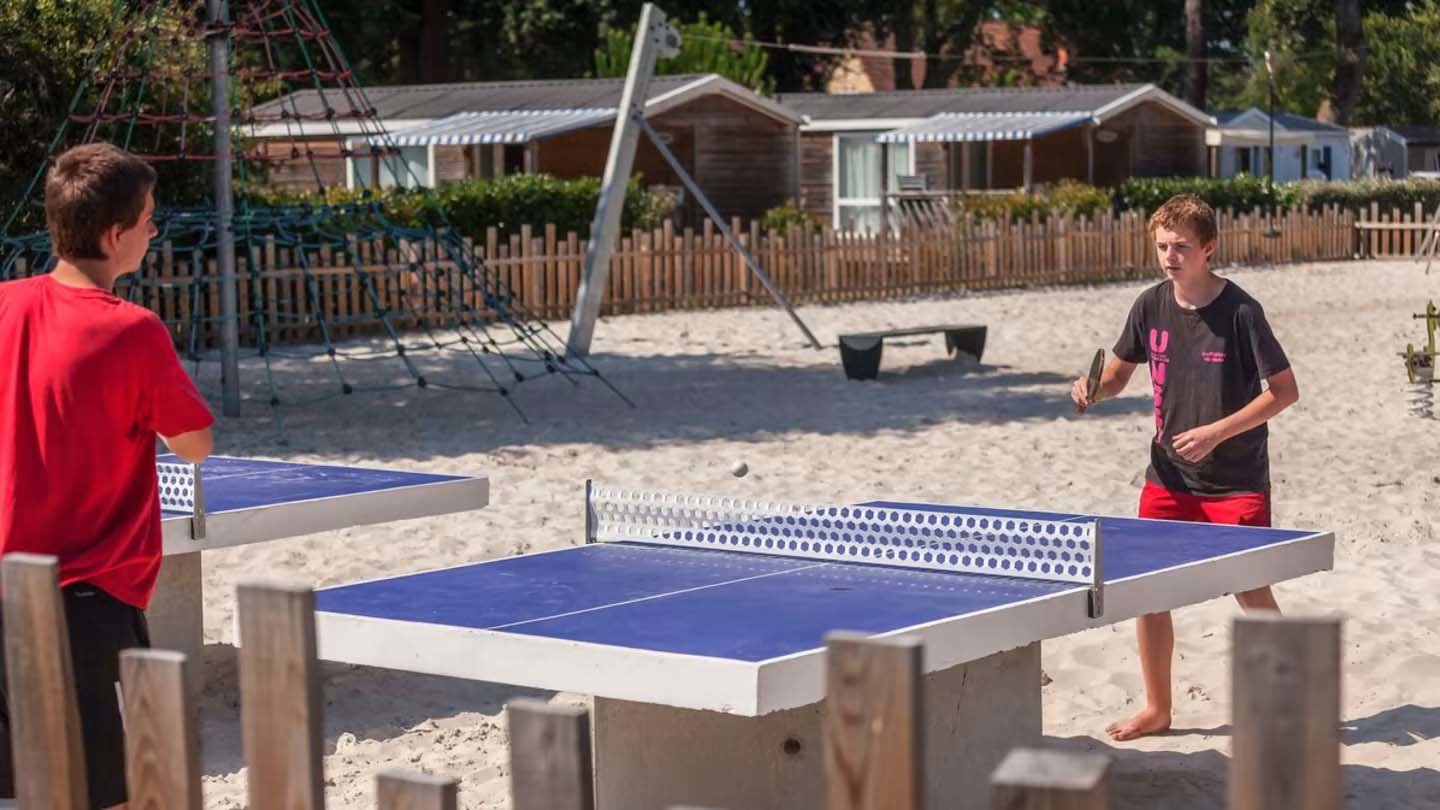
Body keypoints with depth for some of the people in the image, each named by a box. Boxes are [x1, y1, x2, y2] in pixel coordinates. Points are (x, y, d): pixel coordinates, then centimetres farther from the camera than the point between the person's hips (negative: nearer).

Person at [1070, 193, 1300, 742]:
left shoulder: (1239, 311, -15)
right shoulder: (1151, 306, 0)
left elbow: (1285, 390, -12)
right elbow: (1119, 372, 14)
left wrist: (1217, 432, -20)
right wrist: (1093, 389, -9)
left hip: (1237, 481, -5)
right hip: (1169, 476, 5)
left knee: (1252, 593, -5)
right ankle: (1156, 709, 19)